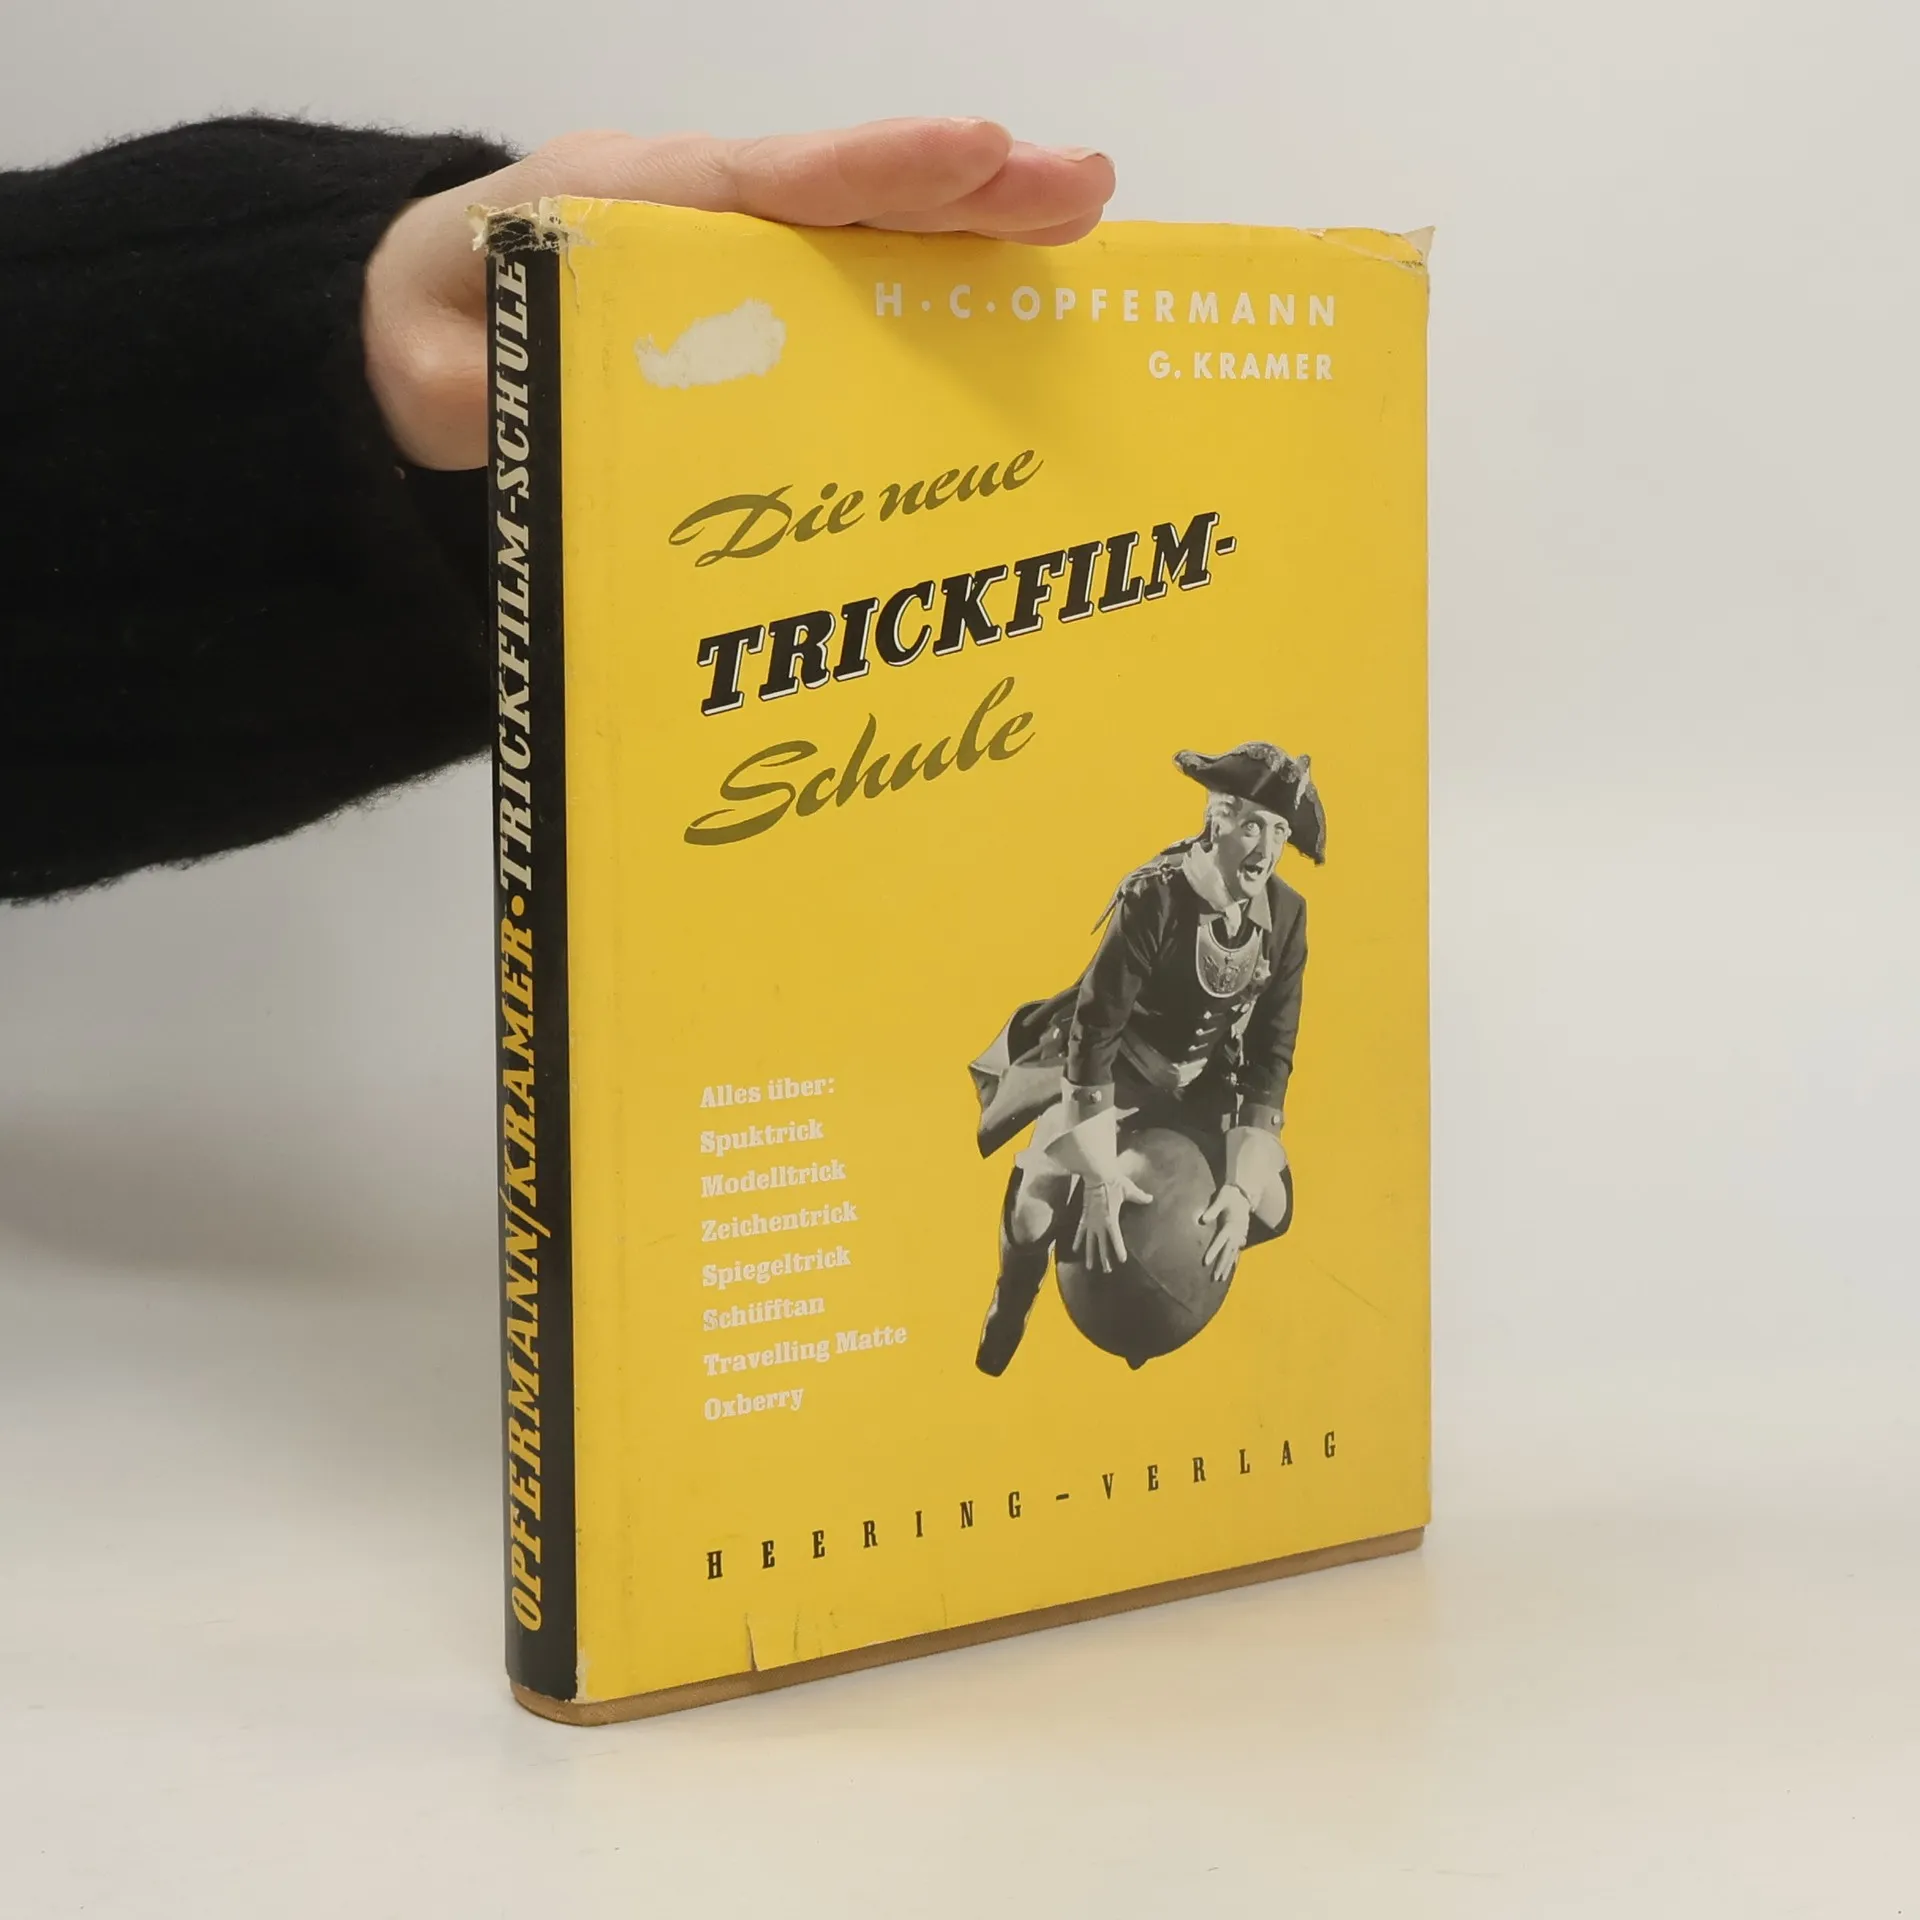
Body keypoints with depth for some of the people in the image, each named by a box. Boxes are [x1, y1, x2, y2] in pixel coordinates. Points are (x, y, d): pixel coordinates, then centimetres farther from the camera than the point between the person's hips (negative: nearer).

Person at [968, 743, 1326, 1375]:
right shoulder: (1153, 898, -28)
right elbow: (1095, 1030, -27)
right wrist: (1100, 1177, -31)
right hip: (1109, 1077, -5)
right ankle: (1001, 1329, 15)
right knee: (1036, 1214, -19)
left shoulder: (1286, 915, -14)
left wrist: (1241, 1186, -20)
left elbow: (1271, 1054, -12)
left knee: (1270, 1209, 1)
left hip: (1201, 1087, 5)